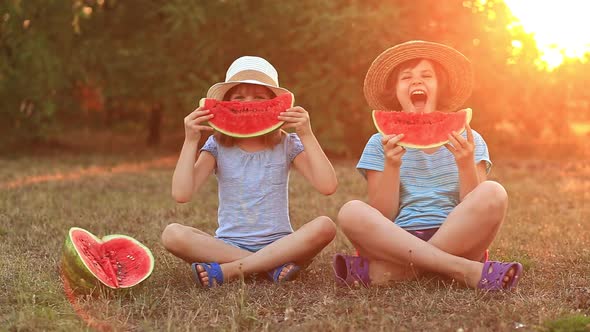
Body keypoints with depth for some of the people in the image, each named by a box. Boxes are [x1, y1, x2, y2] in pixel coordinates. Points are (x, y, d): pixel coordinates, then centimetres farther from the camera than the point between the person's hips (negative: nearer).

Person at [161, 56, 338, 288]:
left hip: (278, 245, 0)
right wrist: (190, 141, -14)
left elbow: (328, 186, -13)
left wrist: (307, 135, -16)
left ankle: (228, 271, -26)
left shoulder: (287, 145, 1)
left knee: (324, 226, -30)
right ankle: (273, 267, -27)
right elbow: (181, 194, -11)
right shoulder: (217, 146, 2)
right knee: (172, 234, -27)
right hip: (228, 247, 0)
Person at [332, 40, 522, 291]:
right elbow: (381, 220, 0)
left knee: (493, 194, -27)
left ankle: (383, 272, -24)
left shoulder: (467, 140, 11)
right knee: (351, 212, -30)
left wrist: (466, 164, -14)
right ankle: (469, 271, -32)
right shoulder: (381, 145, 10)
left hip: (456, 243, 1)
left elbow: (477, 215, 1)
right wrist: (392, 165, -13)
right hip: (398, 241, -1)